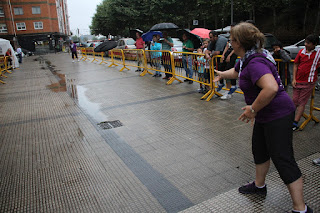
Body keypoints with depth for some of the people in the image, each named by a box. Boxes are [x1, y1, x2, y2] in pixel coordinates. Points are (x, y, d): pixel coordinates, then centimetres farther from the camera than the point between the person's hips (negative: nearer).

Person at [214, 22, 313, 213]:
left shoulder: (255, 63, -27)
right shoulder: (247, 58, 6)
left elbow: (271, 88, -42)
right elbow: (236, 71, 29)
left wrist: (253, 109, -30)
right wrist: (221, 75, 47)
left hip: (278, 115, -11)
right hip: (265, 114, 11)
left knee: (282, 159, -4)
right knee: (259, 150, 22)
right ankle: (259, 186, 43)